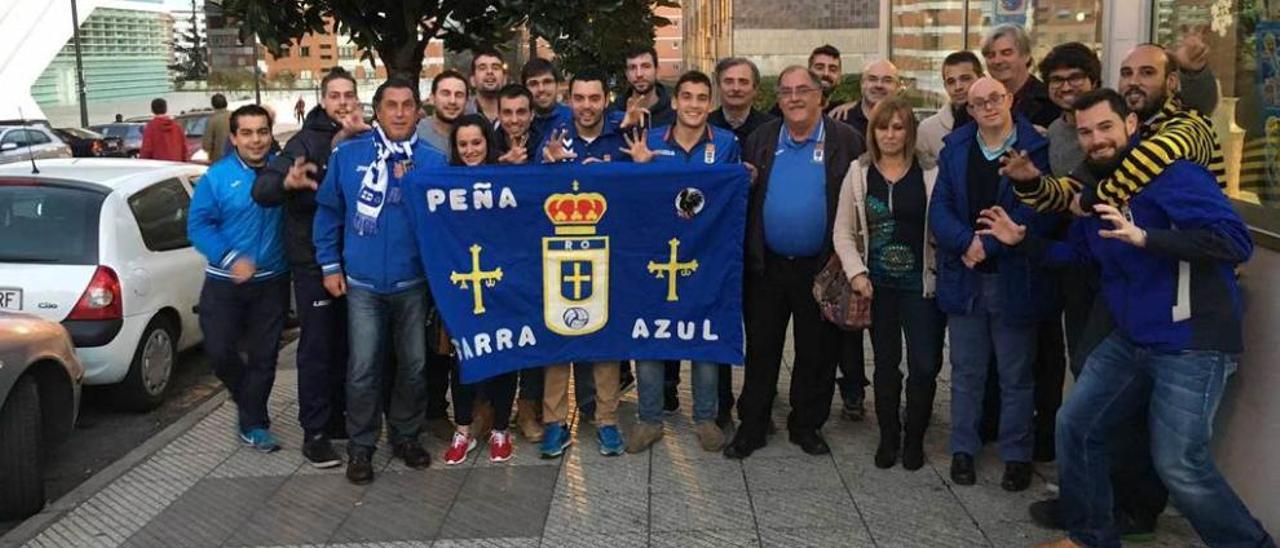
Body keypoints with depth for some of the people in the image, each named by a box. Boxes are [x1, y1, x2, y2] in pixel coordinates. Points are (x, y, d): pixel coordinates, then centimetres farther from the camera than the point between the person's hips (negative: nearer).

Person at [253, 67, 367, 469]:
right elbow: (262, 190, -15)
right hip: (313, 259, -4)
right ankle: (314, 432, 7)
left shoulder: (365, 139, 6)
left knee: (345, 344, 12)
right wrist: (287, 181, -38)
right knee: (317, 346, 0)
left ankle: (336, 417, 26)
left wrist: (356, 137, -16)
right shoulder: (306, 141, -7)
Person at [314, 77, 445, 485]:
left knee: (413, 366, 11)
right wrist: (330, 265, 2)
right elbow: (328, 212, 5)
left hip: (413, 282, 1)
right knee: (363, 369, 0)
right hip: (362, 282, -1)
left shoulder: (433, 161, 0)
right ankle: (361, 446, 16)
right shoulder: (347, 155, 0)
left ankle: (405, 436, 29)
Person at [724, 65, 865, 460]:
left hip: (820, 268, -2)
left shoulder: (845, 141, -2)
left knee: (816, 353, 10)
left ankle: (807, 426, 25)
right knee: (760, 350, 9)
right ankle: (751, 427, 21)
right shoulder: (761, 140, 8)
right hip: (766, 266, 2)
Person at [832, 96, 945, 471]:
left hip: (921, 282, -1)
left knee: (925, 365, -2)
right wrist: (856, 272, -7)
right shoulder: (859, 173, 2)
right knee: (886, 363, 11)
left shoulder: (930, 173, -3)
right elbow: (843, 232, 4)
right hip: (877, 284, 2)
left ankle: (914, 439, 18)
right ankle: (888, 437, 25)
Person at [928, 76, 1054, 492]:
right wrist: (967, 242, -16)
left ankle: (1016, 456, 21)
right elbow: (939, 209, 0)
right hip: (964, 279, 3)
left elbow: (1040, 214, -12)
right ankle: (963, 449, 26)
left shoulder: (1036, 149, -5)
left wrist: (989, 246, -16)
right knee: (966, 372, 13)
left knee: (1016, 375, 8)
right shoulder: (955, 149, 6)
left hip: (1015, 281, -3)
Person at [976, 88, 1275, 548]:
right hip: (1130, 341, 9)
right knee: (1075, 426, 12)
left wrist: (1144, 237, -33)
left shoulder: (1171, 173, -15)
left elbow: (1236, 241, -25)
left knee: (1179, 465, -12)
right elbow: (1078, 252, 25)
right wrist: (1023, 239, 12)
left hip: (1191, 343, -8)